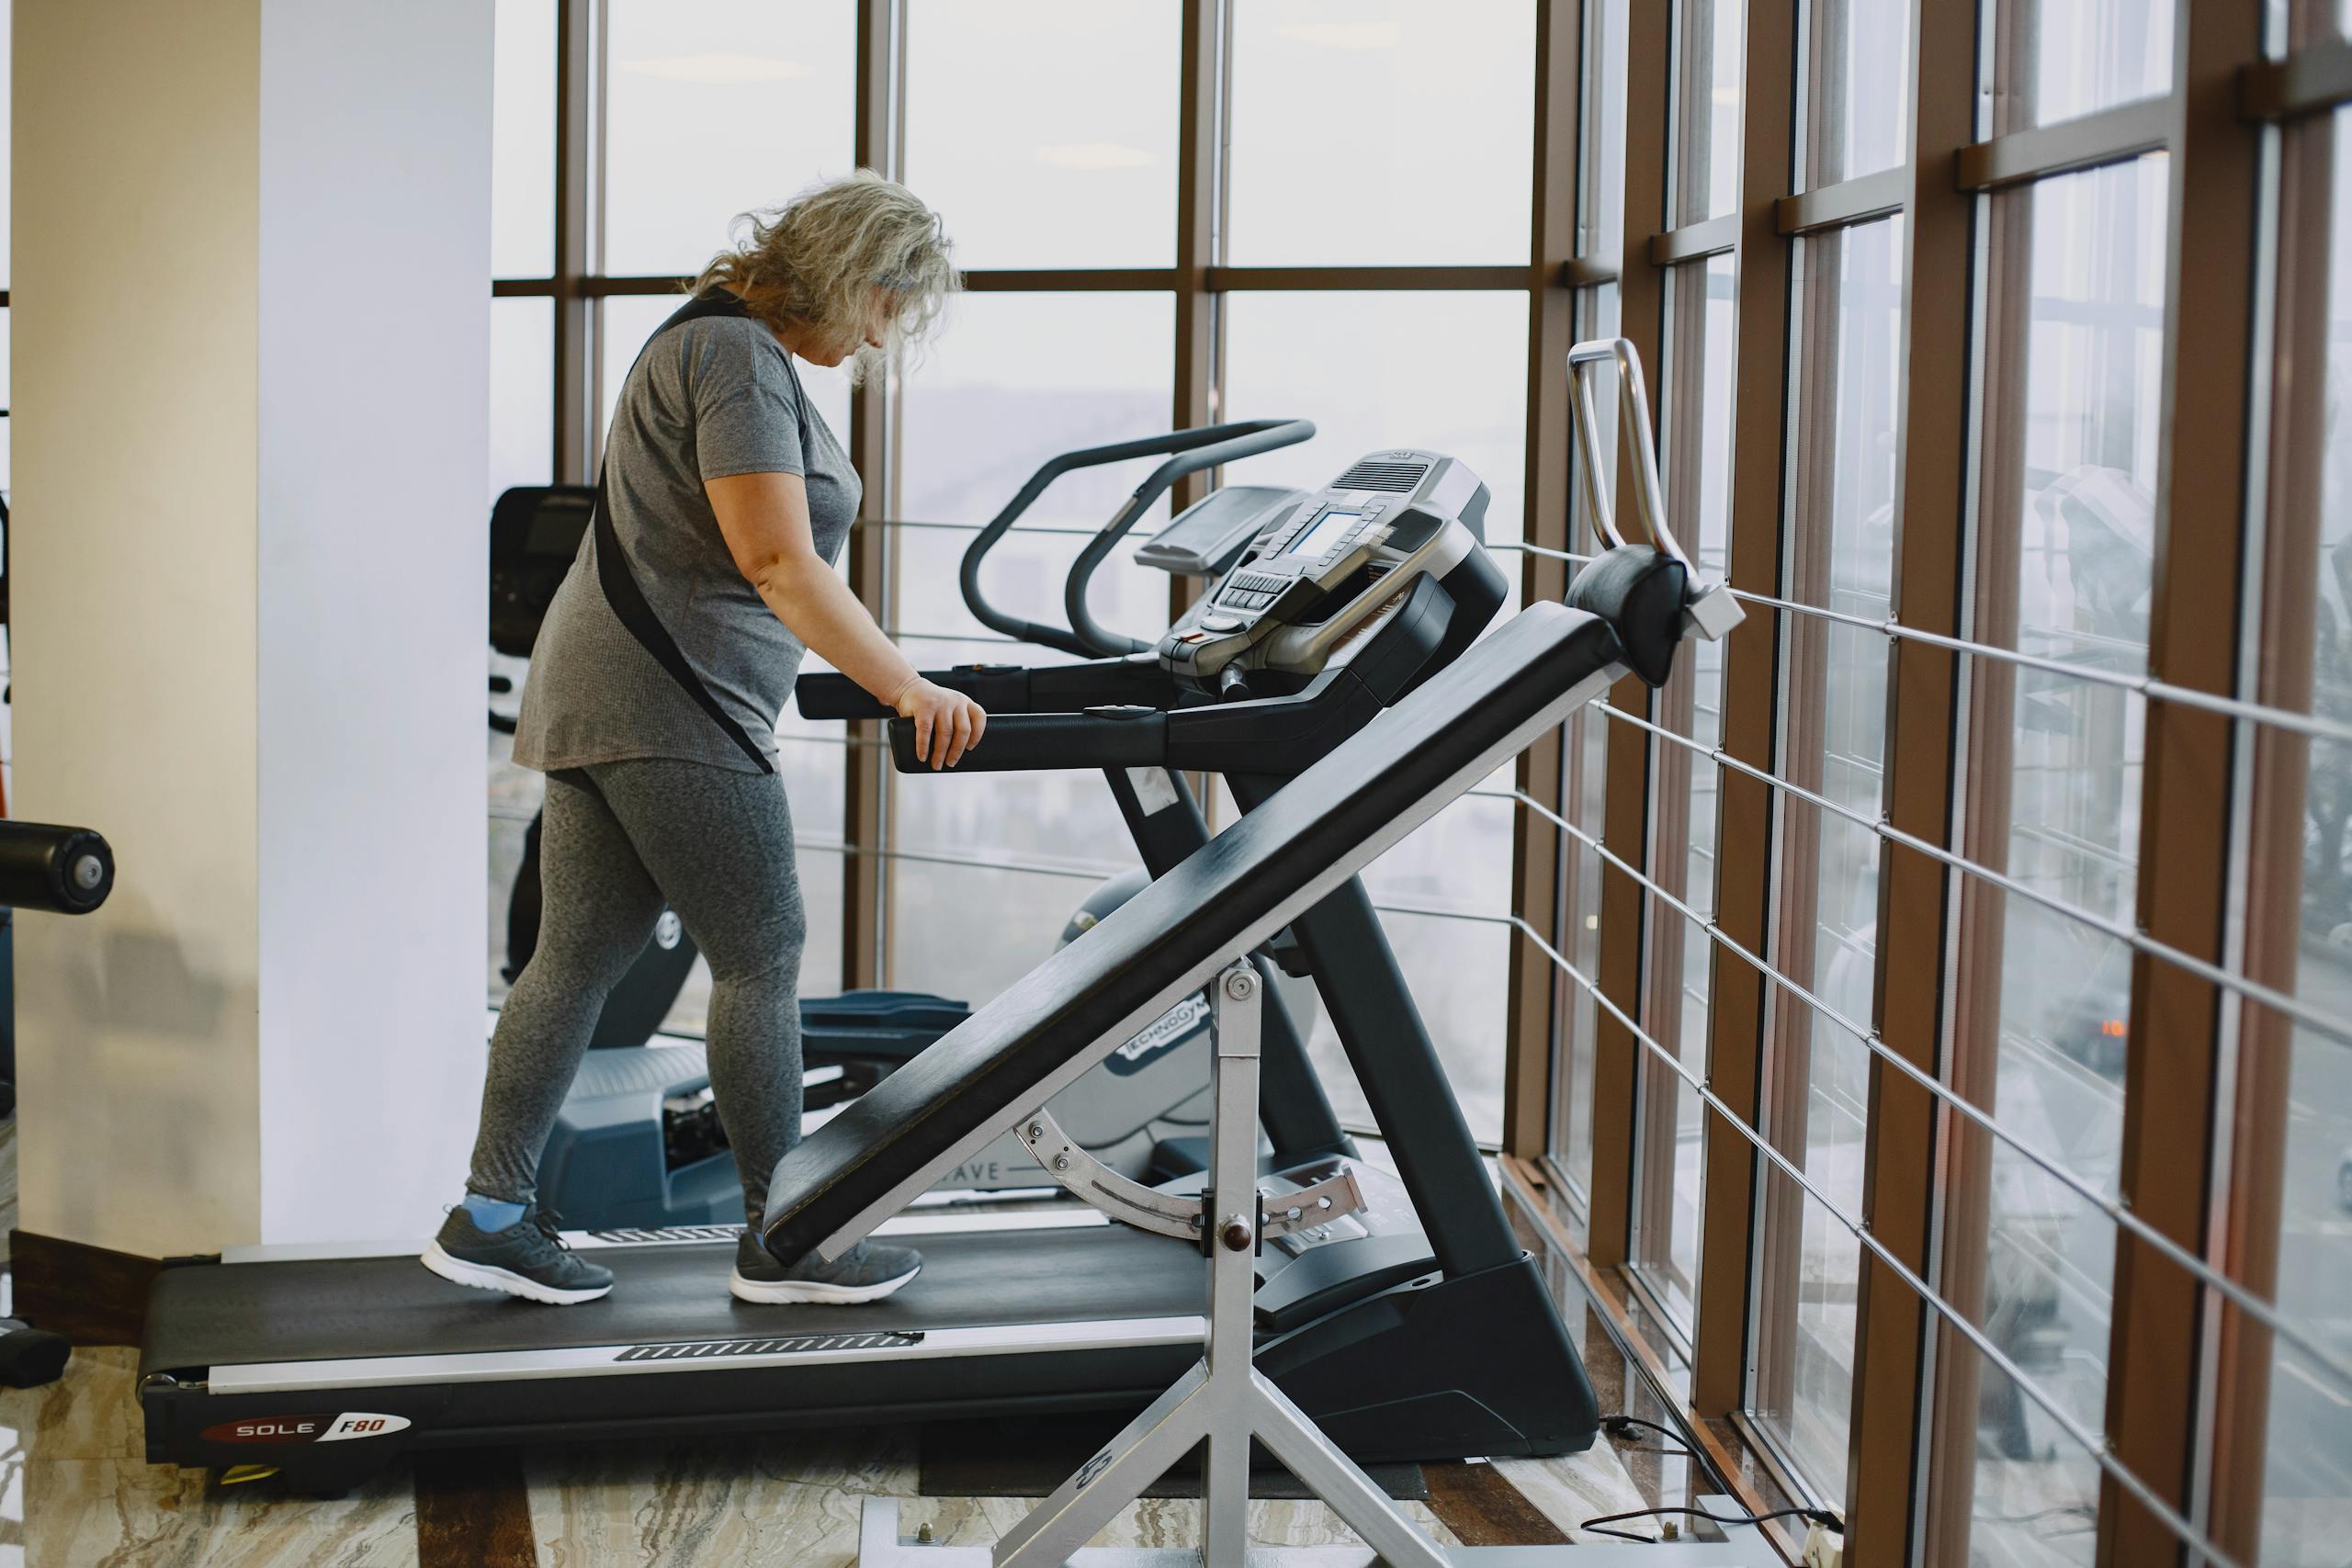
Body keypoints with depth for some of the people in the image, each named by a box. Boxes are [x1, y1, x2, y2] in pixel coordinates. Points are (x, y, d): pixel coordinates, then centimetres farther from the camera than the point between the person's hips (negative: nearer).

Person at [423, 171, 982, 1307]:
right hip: (667, 707, -10)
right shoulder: (738, 357, -14)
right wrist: (907, 691, -26)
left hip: (604, 696, 10)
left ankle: (491, 1215, 14)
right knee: (760, 959, -3)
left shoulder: (738, 347, 19)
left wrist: (880, 682, 25)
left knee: (581, 956, 10)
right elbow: (777, 561, -23)